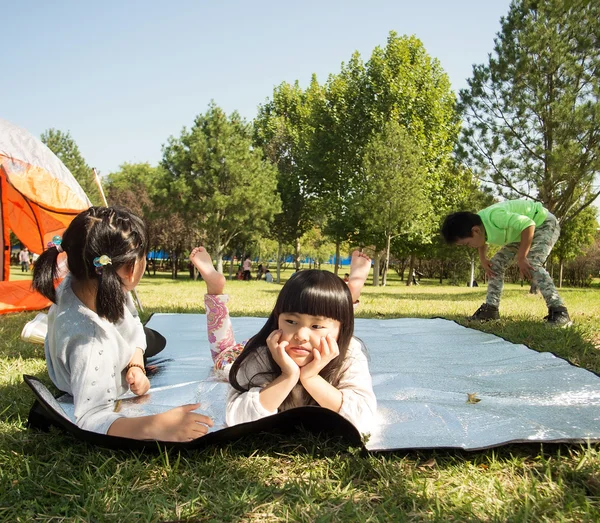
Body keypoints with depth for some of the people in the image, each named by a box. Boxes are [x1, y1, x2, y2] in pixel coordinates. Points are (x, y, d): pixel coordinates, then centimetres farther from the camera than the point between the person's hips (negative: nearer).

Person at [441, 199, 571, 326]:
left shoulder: (495, 216, -39)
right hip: (521, 230, 9)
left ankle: (559, 311, -23)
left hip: (545, 224, -9)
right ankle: (491, 308, 7)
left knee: (532, 264, -27)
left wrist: (521, 258, -33)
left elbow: (528, 225, -38)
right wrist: (483, 259, -2)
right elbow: (482, 242, 15)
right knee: (496, 263, 2)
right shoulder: (476, 223, -9)